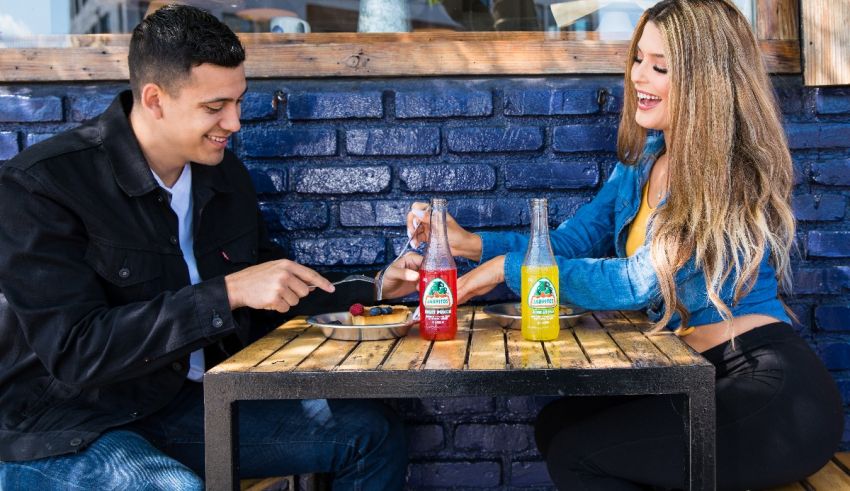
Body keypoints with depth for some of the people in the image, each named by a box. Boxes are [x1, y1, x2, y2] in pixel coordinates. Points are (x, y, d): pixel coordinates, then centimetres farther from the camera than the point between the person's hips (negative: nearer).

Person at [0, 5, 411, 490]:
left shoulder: (225, 173, 4)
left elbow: (268, 295, 16)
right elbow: (76, 353, -25)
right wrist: (228, 293, -29)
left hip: (193, 402, 7)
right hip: (67, 431, -6)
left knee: (375, 433, 1)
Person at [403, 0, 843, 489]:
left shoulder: (736, 174, -15)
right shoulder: (642, 161, 10)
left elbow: (640, 283, -19)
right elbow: (571, 242, 11)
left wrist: (511, 266, -14)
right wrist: (471, 242, -3)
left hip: (775, 391, -8)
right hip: (695, 379, 8)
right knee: (557, 424, 3)